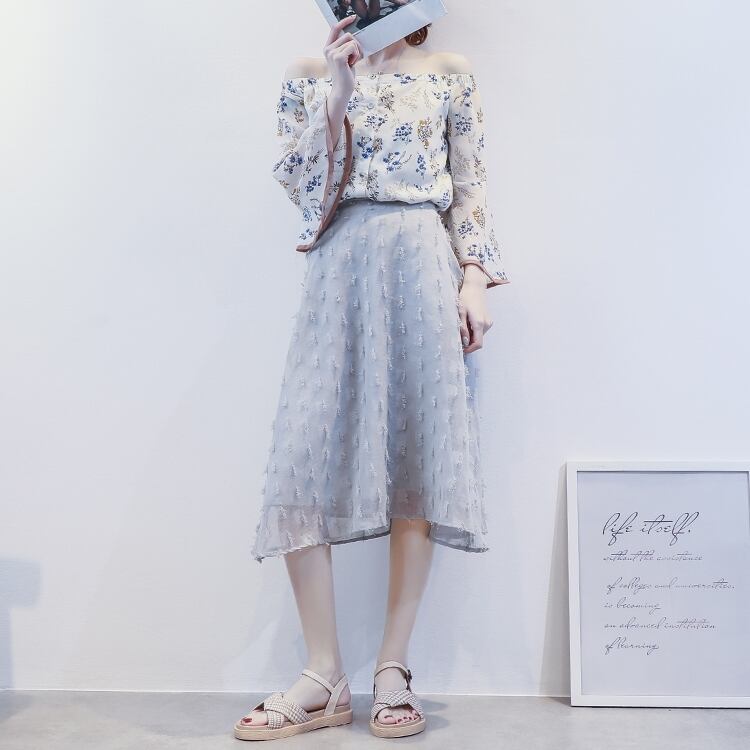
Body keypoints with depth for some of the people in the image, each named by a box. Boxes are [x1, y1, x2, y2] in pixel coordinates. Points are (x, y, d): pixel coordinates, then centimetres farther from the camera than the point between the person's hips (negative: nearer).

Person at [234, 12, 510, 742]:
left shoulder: (451, 73, 12)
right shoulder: (309, 74, 14)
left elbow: (471, 187, 6)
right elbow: (295, 181, 3)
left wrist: (475, 277, -4)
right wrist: (336, 92, -5)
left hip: (423, 266, 0)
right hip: (339, 269, 1)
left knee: (419, 456, -3)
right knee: (304, 454, -9)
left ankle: (393, 669, 7)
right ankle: (325, 678, 0)